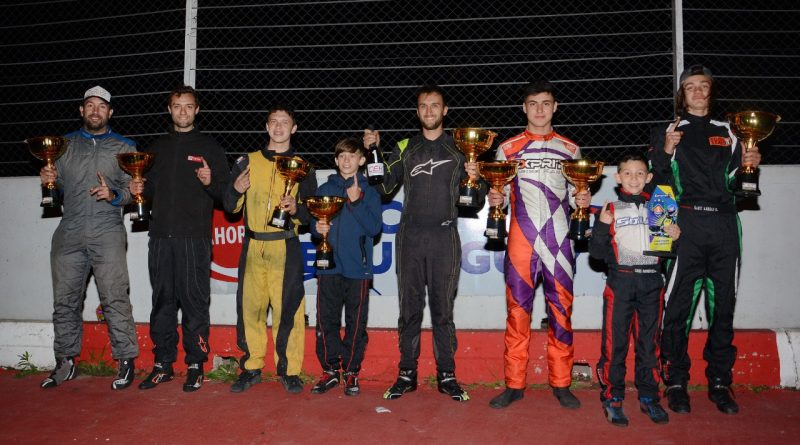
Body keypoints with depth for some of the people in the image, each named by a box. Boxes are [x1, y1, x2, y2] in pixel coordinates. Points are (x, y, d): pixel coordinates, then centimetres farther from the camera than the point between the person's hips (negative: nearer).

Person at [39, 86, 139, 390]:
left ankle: (126, 361, -1)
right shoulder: (65, 144, 17)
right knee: (65, 300, 6)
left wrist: (113, 195, -14)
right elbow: (57, 187, 22)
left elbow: (133, 190, 5)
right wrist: (49, 181, 0)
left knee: (115, 299, -8)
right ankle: (65, 363, 17)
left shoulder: (123, 147, 10)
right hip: (69, 233, 3)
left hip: (107, 232, -3)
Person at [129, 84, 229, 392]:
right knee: (162, 301, 7)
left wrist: (211, 182, -19)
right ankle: (163, 364, 16)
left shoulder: (209, 147, 7)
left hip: (194, 237, -4)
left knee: (194, 301, -3)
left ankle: (195, 365, 5)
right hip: (161, 236, 4)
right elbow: (151, 190, 24)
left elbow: (225, 192, 2)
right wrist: (139, 190, 3)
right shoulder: (158, 148, 20)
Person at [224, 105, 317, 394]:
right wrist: (236, 190, -6)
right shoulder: (248, 162, 14)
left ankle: (289, 370, 7)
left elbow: (314, 211, 9)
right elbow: (230, 207, 15)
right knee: (250, 306, 1)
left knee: (288, 308, -5)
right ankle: (251, 367, 15)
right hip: (253, 246, 2)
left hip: (286, 248, -2)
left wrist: (296, 209, -12)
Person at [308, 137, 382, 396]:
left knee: (356, 324, 3)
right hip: (328, 267, 2)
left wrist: (356, 202, -14)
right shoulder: (324, 190, 13)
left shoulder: (369, 192, 6)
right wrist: (317, 228, -6)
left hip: (357, 268, -2)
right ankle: (330, 371, 16)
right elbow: (313, 224, 16)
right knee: (326, 322, 3)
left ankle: (351, 373, 14)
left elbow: (374, 228, -5)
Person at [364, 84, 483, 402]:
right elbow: (384, 187, 5)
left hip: (444, 236, -1)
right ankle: (407, 374, 14)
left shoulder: (459, 148, 9)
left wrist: (475, 179, -13)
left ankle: (447, 375, 12)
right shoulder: (405, 148, 13)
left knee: (443, 308, 3)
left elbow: (476, 200, 8)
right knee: (409, 308, 5)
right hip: (410, 235, 1)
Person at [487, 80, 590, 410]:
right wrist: (496, 199, -11)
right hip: (521, 242, -1)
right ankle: (514, 384, 10)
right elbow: (501, 194, 11)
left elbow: (576, 194, 17)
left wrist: (582, 200, -3)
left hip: (558, 241, 1)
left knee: (561, 312, 4)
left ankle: (561, 384, 15)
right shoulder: (508, 148, 10)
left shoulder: (570, 149, 13)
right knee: (517, 312, 0)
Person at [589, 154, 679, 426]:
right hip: (620, 281, -2)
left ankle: (648, 397, 19)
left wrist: (675, 236, -3)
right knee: (615, 342, -1)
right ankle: (612, 398, 9)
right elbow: (597, 252, 0)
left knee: (649, 342, 9)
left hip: (651, 282, 3)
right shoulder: (611, 209, 5)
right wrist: (601, 225, -16)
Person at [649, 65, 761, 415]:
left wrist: (748, 163, 2)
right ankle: (675, 382, 4)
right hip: (687, 222, -3)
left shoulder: (726, 132, 19)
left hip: (724, 222, 4)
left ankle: (720, 382, 16)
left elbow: (736, 182, 21)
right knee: (678, 304, -5)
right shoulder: (669, 132, 10)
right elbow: (658, 181, 4)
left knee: (723, 304, 6)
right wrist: (666, 152, -12)